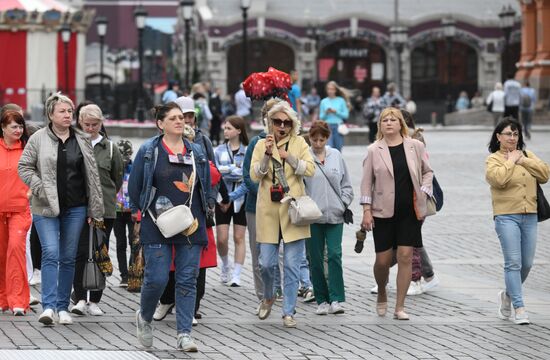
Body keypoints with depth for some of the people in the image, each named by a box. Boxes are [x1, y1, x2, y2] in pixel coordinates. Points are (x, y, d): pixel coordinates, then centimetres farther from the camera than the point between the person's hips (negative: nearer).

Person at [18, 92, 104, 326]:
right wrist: (40, 189, -12)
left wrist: (95, 209, 6)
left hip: (75, 208, 3)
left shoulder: (82, 141, 8)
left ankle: (63, 307, 14)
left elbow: (92, 176, 10)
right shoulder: (38, 139, 0)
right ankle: (48, 306, -16)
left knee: (68, 258, 6)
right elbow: (24, 167, 2)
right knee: (51, 254, -13)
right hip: (46, 209, -3)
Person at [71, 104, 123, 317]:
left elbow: (118, 178, 17)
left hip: (104, 209, 2)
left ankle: (94, 301, 10)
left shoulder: (110, 148, 8)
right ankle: (80, 299, -5)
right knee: (80, 253, -9)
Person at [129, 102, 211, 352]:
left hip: (191, 228, 3)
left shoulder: (197, 153, 11)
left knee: (187, 281, 0)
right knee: (157, 279, -8)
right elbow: (134, 189, 4)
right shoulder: (148, 151, 2)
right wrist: (151, 212, -1)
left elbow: (206, 187, 18)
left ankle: (184, 335, 3)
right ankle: (144, 317, 21)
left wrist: (197, 216, 8)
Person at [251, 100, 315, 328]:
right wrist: (267, 154, -17)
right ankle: (268, 297, 29)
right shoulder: (261, 145, 8)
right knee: (266, 263, -1)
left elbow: (310, 169, -5)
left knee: (292, 266, -1)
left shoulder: (299, 143, 7)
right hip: (268, 212, 0)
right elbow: (254, 175, -3)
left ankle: (288, 312, 6)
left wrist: (289, 156, -17)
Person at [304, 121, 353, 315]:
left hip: (335, 216, 2)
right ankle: (322, 300, 11)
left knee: (335, 255, -8)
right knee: (315, 259, 3)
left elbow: (346, 184, 16)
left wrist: (344, 204, 5)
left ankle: (336, 299, -8)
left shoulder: (336, 156, 9)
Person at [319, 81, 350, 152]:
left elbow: (346, 115, 2)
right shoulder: (324, 101, 7)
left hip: (338, 126, 0)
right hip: (328, 126, 0)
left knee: (338, 148, 2)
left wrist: (336, 112, -9)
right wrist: (326, 113, -11)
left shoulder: (341, 101, 5)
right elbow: (321, 117, 8)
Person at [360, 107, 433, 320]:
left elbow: (427, 172, 13)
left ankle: (399, 307, 2)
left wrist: (424, 193, 0)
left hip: (410, 211, 1)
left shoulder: (415, 146, 3)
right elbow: (367, 182, 2)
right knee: (383, 260, 1)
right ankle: (382, 295, 31)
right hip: (384, 212, -1)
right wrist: (366, 210, -4)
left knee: (405, 256, -4)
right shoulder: (374, 150, 1)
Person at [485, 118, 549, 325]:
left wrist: (524, 161, -5)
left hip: (529, 216, 5)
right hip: (507, 216, -5)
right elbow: (498, 179, -19)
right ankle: (519, 308, -9)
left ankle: (508, 295, 31)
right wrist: (510, 161, -7)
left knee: (527, 263, 8)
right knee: (513, 263, -11)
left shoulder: (527, 155, 14)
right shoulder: (493, 159, 1)